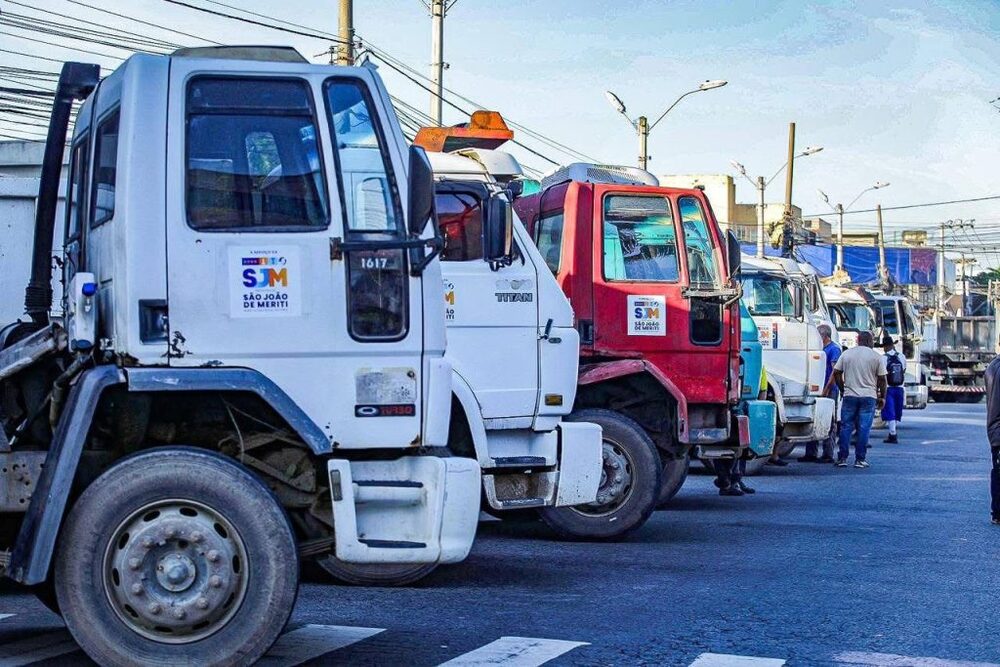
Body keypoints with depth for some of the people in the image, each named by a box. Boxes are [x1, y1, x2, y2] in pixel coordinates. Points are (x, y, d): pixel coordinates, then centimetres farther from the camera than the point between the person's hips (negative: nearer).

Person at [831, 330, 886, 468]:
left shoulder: (846, 354, 6)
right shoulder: (876, 356, 0)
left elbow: (836, 373, 6)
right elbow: (882, 379, 0)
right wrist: (882, 397, 9)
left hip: (849, 396, 2)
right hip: (868, 397, -2)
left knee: (846, 427, 6)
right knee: (864, 428, 1)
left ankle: (842, 458, 5)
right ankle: (860, 459, 1)